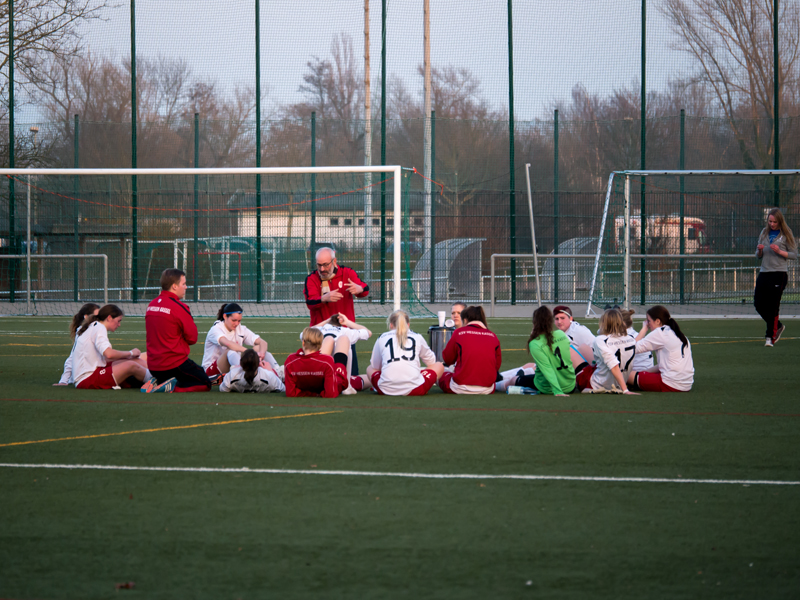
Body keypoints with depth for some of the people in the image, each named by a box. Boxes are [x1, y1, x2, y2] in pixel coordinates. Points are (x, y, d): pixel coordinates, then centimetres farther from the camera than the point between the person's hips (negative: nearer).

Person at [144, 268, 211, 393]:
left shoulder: (151, 305, 8)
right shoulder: (179, 307, -14)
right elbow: (193, 338, -9)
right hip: (175, 363, -7)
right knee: (205, 384, 6)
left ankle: (155, 383, 1)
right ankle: (174, 388, -16)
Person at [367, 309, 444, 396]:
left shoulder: (382, 338, 14)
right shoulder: (417, 337, 14)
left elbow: (375, 366, 23)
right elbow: (431, 361, 27)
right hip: (414, 390, -2)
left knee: (369, 369, 34)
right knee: (439, 366, 21)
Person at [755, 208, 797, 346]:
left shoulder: (786, 235, -1)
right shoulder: (764, 233, 12)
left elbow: (794, 255, -2)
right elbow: (758, 256, 18)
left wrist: (779, 251, -15)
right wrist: (760, 250, -5)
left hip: (779, 273, -6)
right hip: (764, 272, 6)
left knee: (773, 306, -7)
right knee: (758, 303, 4)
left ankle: (770, 337, 0)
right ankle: (777, 326, 25)